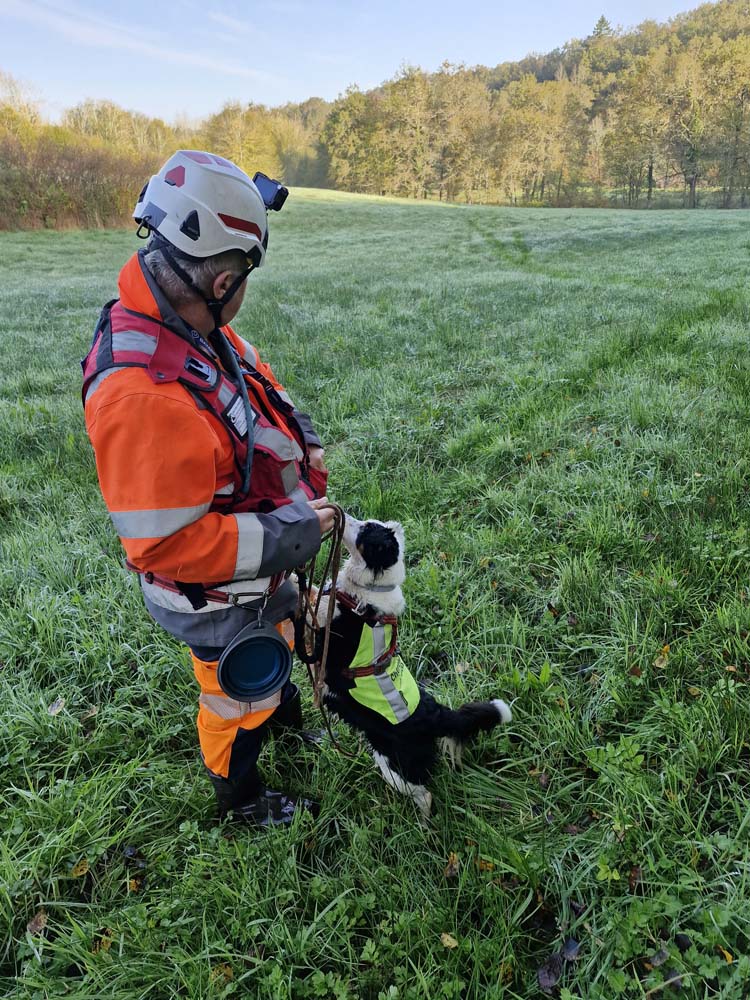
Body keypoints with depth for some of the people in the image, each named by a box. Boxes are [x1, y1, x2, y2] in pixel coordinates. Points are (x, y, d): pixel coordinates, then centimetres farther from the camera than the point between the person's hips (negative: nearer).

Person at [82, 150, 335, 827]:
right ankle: (239, 796, 52)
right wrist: (291, 535, -28)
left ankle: (284, 708, 68)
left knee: (275, 645, 36)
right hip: (217, 597, -8)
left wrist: (304, 447, -6)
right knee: (236, 696, 20)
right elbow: (166, 544, -36)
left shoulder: (191, 325, -12)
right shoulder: (141, 396, -40)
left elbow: (259, 386, 7)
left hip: (261, 559, 8)